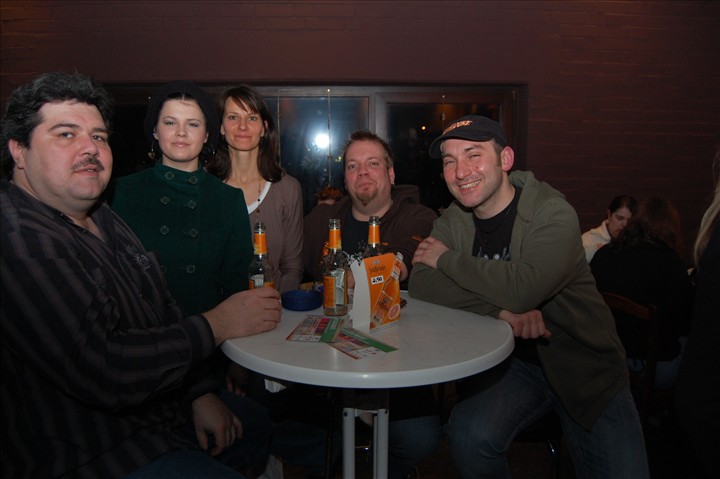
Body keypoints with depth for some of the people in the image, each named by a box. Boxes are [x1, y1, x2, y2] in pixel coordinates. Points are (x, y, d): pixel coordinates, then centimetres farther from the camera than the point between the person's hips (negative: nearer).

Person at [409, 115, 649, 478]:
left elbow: (522, 288, -33)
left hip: (583, 366, -1)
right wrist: (501, 310, -26)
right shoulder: (452, 222, -3)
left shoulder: (553, 214, -17)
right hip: (509, 362, 2)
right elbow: (420, 287, -15)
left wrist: (446, 259, -19)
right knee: (469, 436, -24)